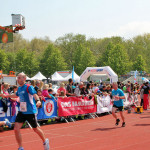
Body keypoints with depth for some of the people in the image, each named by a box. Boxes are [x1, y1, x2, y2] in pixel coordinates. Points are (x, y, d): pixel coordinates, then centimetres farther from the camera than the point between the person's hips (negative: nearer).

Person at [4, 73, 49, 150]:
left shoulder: (29, 87, -15)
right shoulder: (19, 88, 6)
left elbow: (34, 94, -33)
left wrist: (38, 100, -53)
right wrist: (7, 96, 35)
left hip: (30, 112, -6)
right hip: (21, 112, 6)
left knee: (35, 129, 9)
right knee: (16, 129, -7)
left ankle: (45, 141, 36)